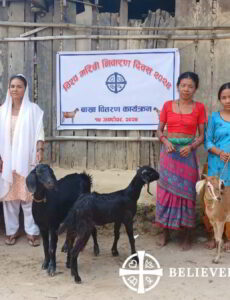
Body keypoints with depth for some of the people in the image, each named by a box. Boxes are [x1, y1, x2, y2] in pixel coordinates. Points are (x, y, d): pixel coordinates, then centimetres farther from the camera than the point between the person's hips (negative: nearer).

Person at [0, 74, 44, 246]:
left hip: (27, 159, -3)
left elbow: (39, 132, -2)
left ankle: (32, 232, 4)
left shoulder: (33, 109, 1)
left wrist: (40, 150, -17)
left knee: (29, 195, -3)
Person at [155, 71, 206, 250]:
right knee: (166, 190, 4)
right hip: (169, 153, 1)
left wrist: (191, 147, -16)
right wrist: (165, 141, -13)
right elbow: (159, 130, 7)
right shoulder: (168, 105, 4)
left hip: (187, 154, -1)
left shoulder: (199, 107, 1)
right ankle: (165, 232, 16)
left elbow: (202, 135, 1)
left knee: (186, 192, 2)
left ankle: (187, 235, 12)